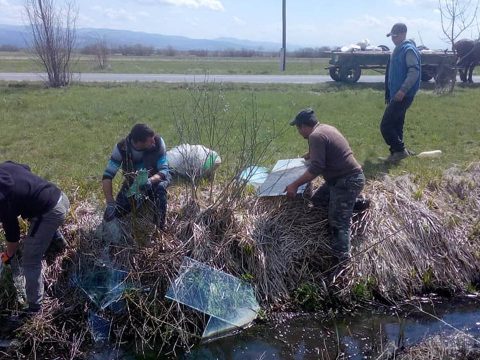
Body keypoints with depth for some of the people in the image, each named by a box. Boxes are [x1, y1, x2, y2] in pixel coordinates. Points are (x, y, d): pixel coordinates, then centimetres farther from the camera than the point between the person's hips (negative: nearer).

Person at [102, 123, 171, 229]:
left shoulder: (158, 142, -29)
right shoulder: (121, 147, -27)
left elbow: (164, 170, -27)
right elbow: (107, 176, -26)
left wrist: (150, 180, -50)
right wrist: (110, 204, -38)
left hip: (156, 179, -1)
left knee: (160, 188, -39)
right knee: (110, 217, -9)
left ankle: (160, 228, -20)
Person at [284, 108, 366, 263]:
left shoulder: (315, 136, -18)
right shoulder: (325, 128, 13)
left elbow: (316, 168, -26)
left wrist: (295, 185, -20)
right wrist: (309, 155, 51)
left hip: (347, 181, -10)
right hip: (342, 177, 10)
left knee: (338, 223, -16)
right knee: (317, 200, 20)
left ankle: (341, 261, -24)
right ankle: (354, 203, 19)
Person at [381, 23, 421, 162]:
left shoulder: (409, 49, -14)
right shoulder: (398, 49, 16)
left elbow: (414, 71, -23)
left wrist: (403, 90, -29)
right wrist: (389, 94, 22)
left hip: (403, 96, -10)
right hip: (396, 95, 10)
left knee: (386, 125, -10)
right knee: (396, 125, 14)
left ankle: (400, 150, -1)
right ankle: (396, 152, 21)